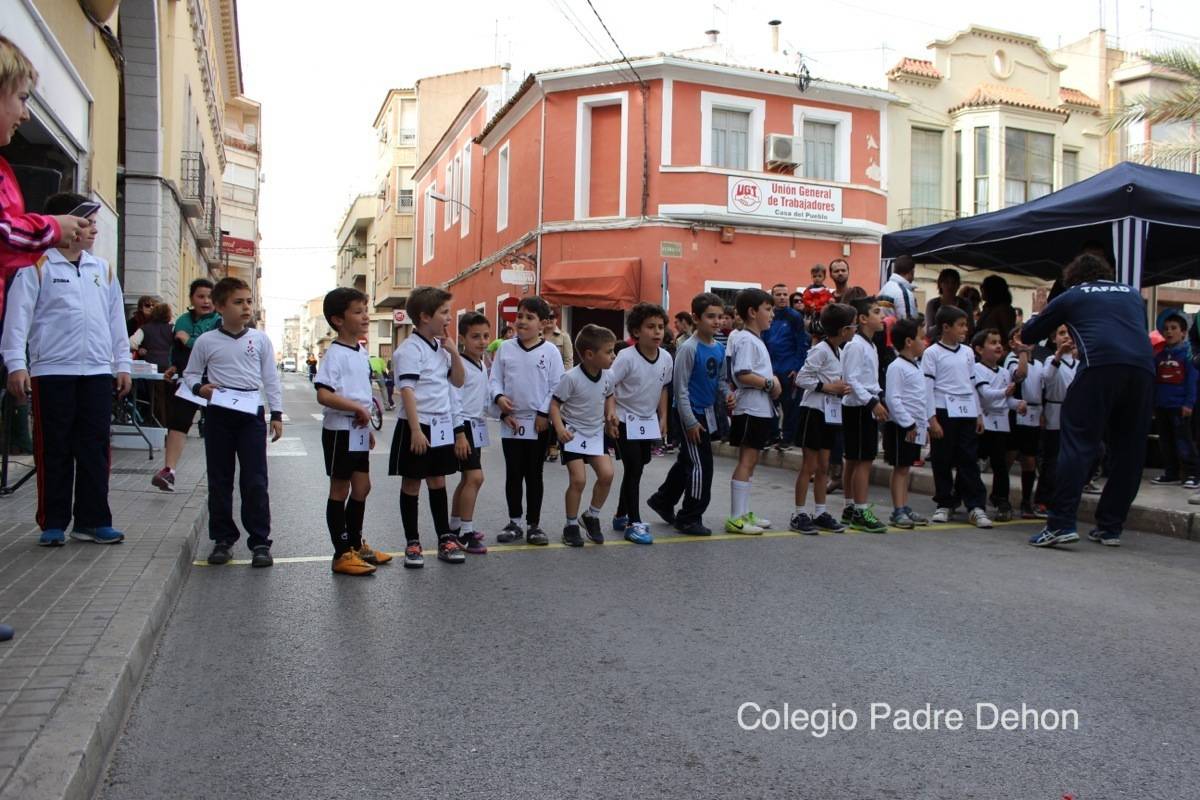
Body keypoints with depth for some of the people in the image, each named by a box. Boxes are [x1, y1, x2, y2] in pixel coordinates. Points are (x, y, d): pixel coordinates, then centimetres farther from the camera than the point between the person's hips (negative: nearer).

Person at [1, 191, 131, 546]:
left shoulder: (103, 269, 14)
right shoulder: (37, 267, 0)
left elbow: (116, 319, 16)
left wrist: (122, 364, 12)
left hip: (98, 373, 4)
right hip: (52, 372, -4)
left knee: (95, 449, 5)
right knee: (54, 451, 3)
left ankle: (92, 520, 11)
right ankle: (53, 523, 12)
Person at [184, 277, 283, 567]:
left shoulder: (260, 339, 4)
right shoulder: (206, 341, 2)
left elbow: (271, 378, 6)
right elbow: (191, 373, 11)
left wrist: (277, 414, 3)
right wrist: (198, 387, -11)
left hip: (252, 414, 0)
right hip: (219, 414, 1)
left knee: (255, 481, -2)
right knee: (219, 480, 8)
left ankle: (260, 541, 5)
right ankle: (222, 538, 20)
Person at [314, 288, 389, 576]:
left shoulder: (362, 352, 11)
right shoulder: (335, 353, -15)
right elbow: (323, 395, -25)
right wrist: (358, 408, -21)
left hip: (359, 430, 8)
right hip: (340, 430, -8)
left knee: (362, 487, 14)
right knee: (340, 490, 0)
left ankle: (356, 545, 29)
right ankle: (342, 554, 9)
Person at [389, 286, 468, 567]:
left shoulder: (440, 347, 11)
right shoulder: (410, 349, -14)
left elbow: (458, 381, 16)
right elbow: (407, 390, -21)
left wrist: (453, 351, 1)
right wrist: (416, 430, -27)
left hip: (442, 426, 7)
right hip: (417, 426, -7)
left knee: (438, 481, 13)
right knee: (411, 483, 4)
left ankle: (445, 539, 20)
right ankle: (412, 544, 13)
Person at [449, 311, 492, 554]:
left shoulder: (482, 366, 12)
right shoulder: (459, 365, -15)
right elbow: (454, 401, -19)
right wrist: (459, 434, -22)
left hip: (478, 426, 9)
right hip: (464, 426, -9)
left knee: (467, 479, 15)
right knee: (475, 477, -15)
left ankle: (455, 527, 26)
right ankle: (465, 533, -9)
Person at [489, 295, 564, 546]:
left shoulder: (550, 351, -3)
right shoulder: (505, 348, 4)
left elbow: (556, 387, -4)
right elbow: (494, 380, 5)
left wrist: (544, 413, -10)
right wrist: (499, 397, -13)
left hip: (538, 422, -2)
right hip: (511, 421, 2)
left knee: (534, 475, 7)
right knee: (513, 474, 8)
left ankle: (534, 524, 16)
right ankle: (514, 522, 19)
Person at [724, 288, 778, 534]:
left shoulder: (756, 339, 17)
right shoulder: (746, 340, -14)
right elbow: (743, 375, -25)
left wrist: (771, 381, 6)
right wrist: (769, 384, -16)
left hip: (761, 409, 10)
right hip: (750, 409, -10)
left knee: (750, 461, 13)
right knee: (746, 461, -8)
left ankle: (744, 513, 20)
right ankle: (735, 518, -4)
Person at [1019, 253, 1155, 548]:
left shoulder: (1071, 297, 19)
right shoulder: (1133, 294, 29)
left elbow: (1026, 335, 24)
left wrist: (1041, 314, 45)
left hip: (1100, 366, -4)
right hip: (1143, 368, 4)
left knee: (1078, 444, -6)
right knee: (1129, 450, 10)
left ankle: (1061, 523, -15)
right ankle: (1110, 527, 13)